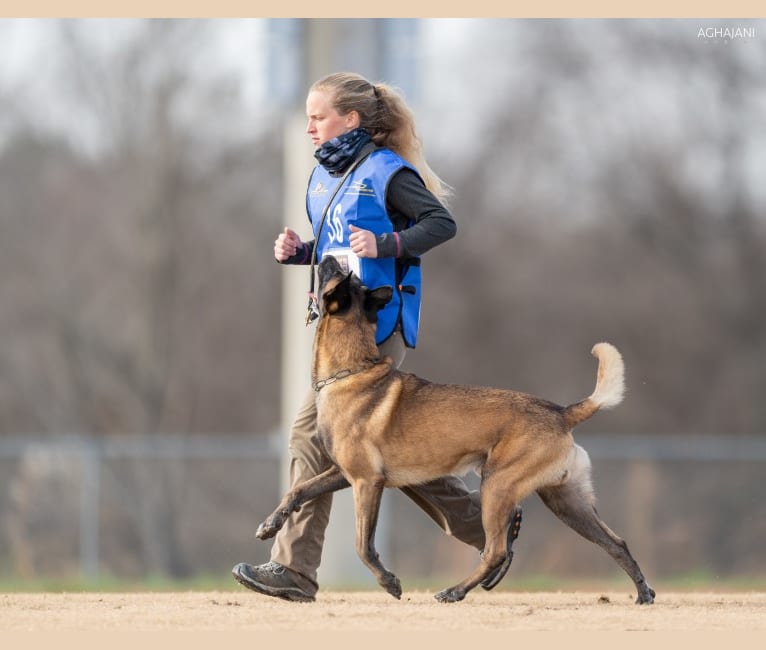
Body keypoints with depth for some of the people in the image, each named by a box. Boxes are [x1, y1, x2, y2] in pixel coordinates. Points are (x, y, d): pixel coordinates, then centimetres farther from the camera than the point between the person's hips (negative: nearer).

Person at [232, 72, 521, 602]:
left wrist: (384, 244, -26)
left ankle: (294, 568, -10)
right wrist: (298, 252, 7)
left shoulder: (386, 171, -9)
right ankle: (486, 520, 20)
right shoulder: (325, 176, 17)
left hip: (376, 324, -10)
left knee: (313, 430, -12)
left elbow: (442, 223, -14)